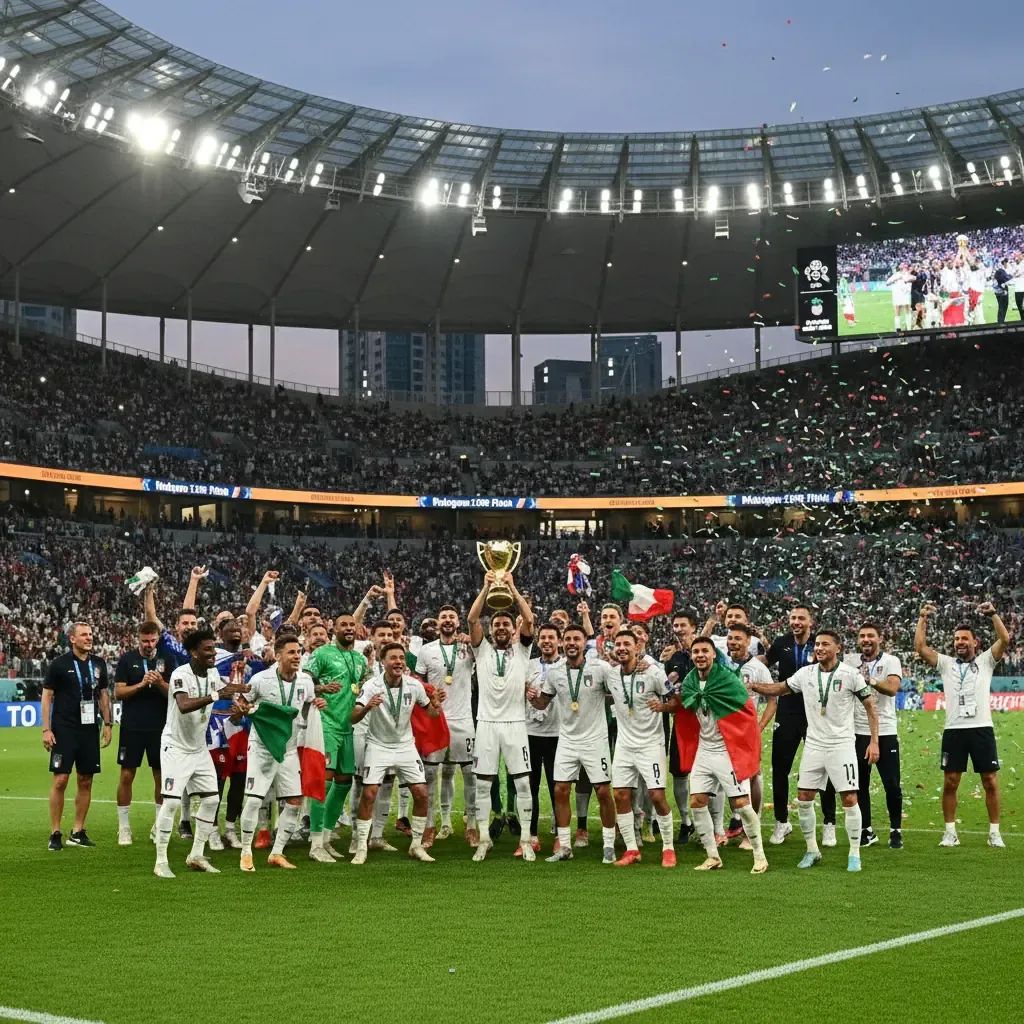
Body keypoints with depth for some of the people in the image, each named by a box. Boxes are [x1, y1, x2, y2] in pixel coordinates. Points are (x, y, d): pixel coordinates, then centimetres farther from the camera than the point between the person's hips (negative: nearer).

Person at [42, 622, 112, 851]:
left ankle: (78, 832, 15)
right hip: (64, 729, -4)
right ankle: (55, 834, 1)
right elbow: (47, 696, -2)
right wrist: (46, 729, -8)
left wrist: (107, 724, 10)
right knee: (60, 780, -6)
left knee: (85, 781, 6)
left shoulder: (98, 664, 9)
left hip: (89, 729, 5)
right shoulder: (59, 664, -4)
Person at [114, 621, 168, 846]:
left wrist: (160, 683, -17)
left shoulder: (166, 660, 5)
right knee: (127, 775, 0)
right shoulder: (127, 659, 2)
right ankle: (123, 827, 8)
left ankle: (159, 826, 15)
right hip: (132, 726, -1)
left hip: (159, 727, 1)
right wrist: (141, 684, -15)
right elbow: (118, 692, -2)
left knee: (161, 775, 4)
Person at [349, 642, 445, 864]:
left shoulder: (414, 685, -9)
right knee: (369, 794, -13)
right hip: (378, 745, -3)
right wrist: (367, 707, -48)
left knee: (421, 794, -4)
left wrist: (437, 703, -19)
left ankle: (416, 845, 12)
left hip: (405, 745, 3)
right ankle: (361, 848, -1)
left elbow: (432, 713, 4)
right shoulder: (372, 686, -18)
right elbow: (354, 718, -27)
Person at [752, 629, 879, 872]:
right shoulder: (805, 673, 3)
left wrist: (874, 741, -8)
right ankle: (812, 851, 17)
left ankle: (854, 854, 3)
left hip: (841, 744, -4)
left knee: (849, 799, -8)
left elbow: (870, 707, -3)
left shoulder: (850, 674, -8)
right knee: (803, 798, 3)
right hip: (814, 745, 4)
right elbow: (778, 690, 15)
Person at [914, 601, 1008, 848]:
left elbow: (1004, 639, -7)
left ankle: (995, 832, 9)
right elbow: (920, 646, 2)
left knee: (990, 781, 1)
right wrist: (923, 619, 0)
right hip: (954, 731, 1)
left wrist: (993, 614, -11)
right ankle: (950, 832, 9)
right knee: (950, 782, 1)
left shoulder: (985, 661, 7)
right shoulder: (946, 664, 10)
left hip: (982, 729, -1)